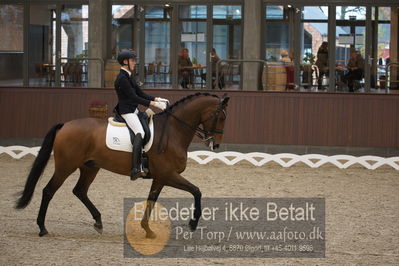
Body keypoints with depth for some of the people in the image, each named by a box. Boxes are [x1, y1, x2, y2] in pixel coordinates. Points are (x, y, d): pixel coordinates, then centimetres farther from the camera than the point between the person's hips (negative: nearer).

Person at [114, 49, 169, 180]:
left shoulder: (129, 77, 17)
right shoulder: (122, 78, -15)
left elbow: (140, 93, 18)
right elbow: (134, 97, -19)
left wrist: (157, 99, 6)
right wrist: (154, 103, -20)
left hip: (134, 110, 11)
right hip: (126, 111, -11)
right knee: (140, 132, -27)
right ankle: (136, 169, -38)